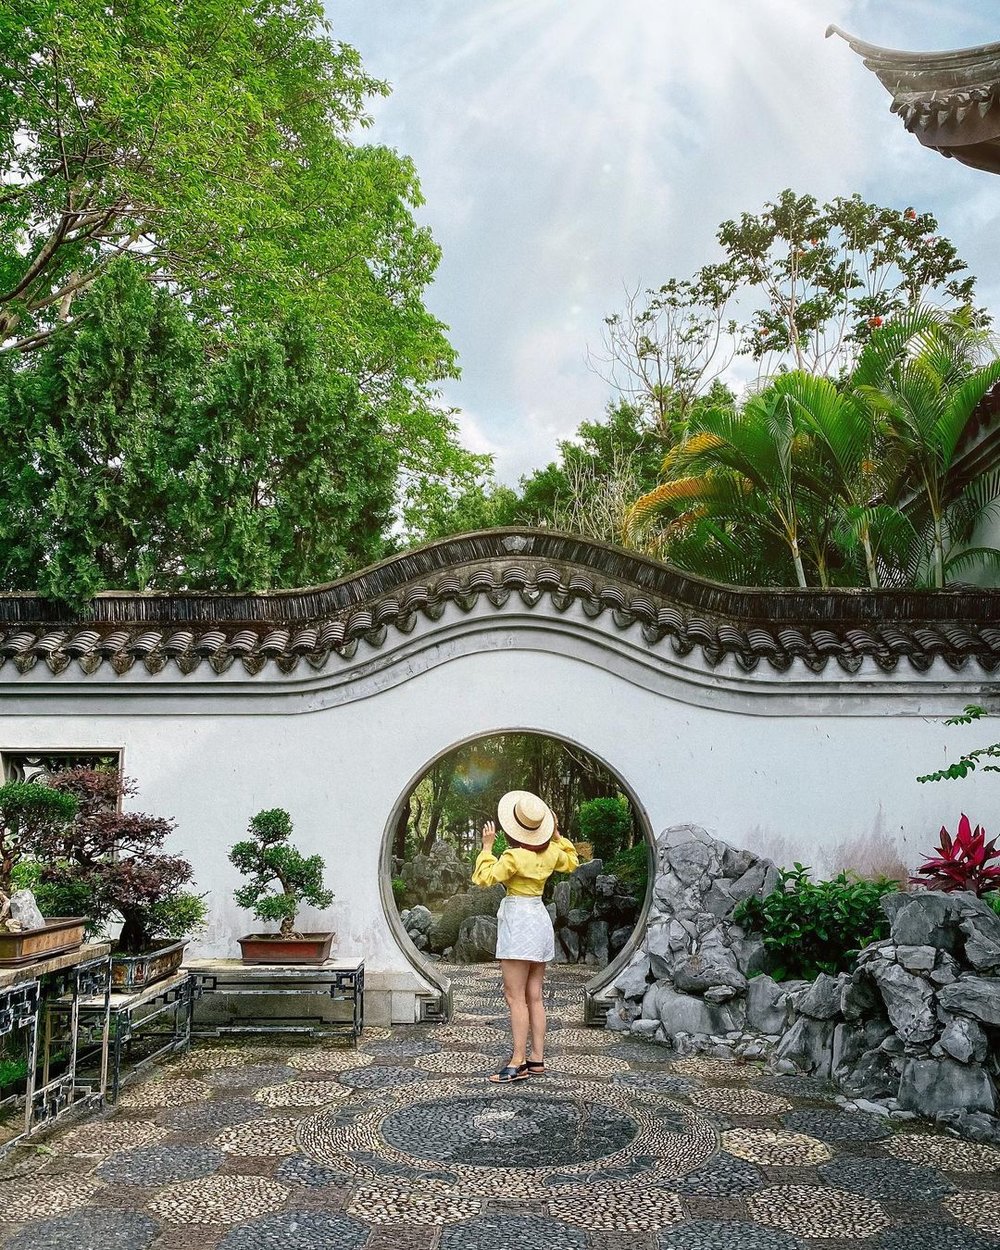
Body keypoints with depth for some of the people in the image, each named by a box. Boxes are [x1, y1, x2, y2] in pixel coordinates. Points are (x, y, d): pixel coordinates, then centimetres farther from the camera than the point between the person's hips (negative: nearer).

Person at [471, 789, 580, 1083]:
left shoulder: (514, 856, -18)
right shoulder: (550, 852, 4)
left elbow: (484, 878, -16)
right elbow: (571, 861, 24)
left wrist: (487, 846, -9)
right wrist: (557, 834, 21)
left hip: (518, 920, -8)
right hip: (540, 918, 8)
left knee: (515, 996, -5)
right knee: (534, 997, 11)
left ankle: (517, 1062, -6)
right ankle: (537, 1058, 15)